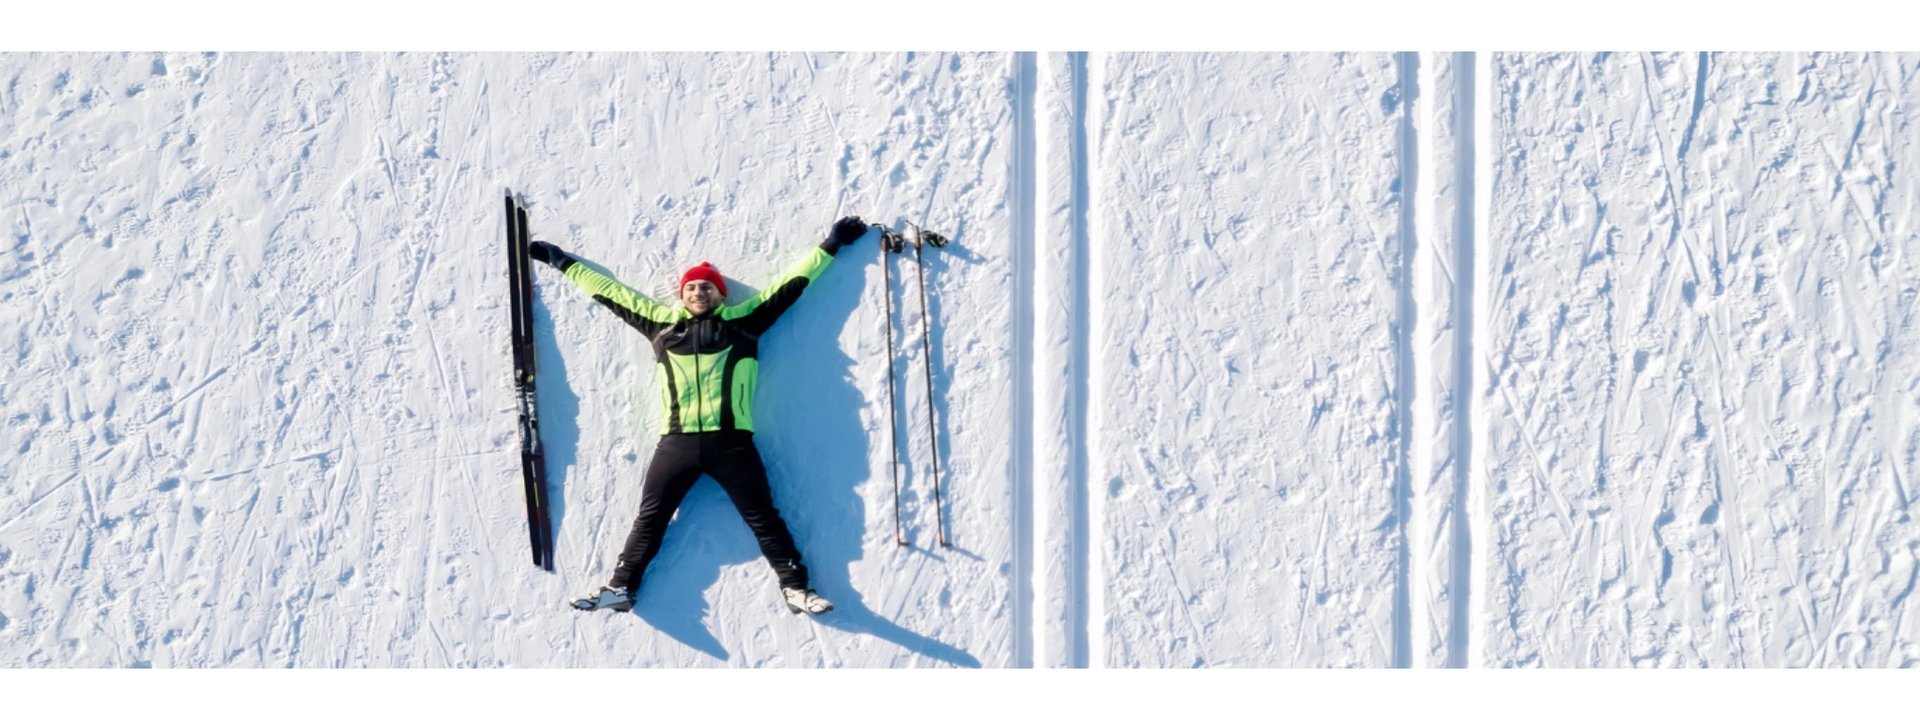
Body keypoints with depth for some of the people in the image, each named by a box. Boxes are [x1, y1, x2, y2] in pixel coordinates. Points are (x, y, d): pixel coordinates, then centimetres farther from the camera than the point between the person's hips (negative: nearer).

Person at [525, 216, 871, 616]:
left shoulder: (743, 321, 11)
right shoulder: (663, 322, 16)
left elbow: (790, 284, 18)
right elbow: (611, 292, 24)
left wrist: (830, 247, 21)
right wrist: (564, 263, 31)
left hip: (730, 441, -2)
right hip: (677, 442, 2)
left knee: (762, 516, -1)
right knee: (650, 517, 2)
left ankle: (795, 587, -1)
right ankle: (621, 586, 6)